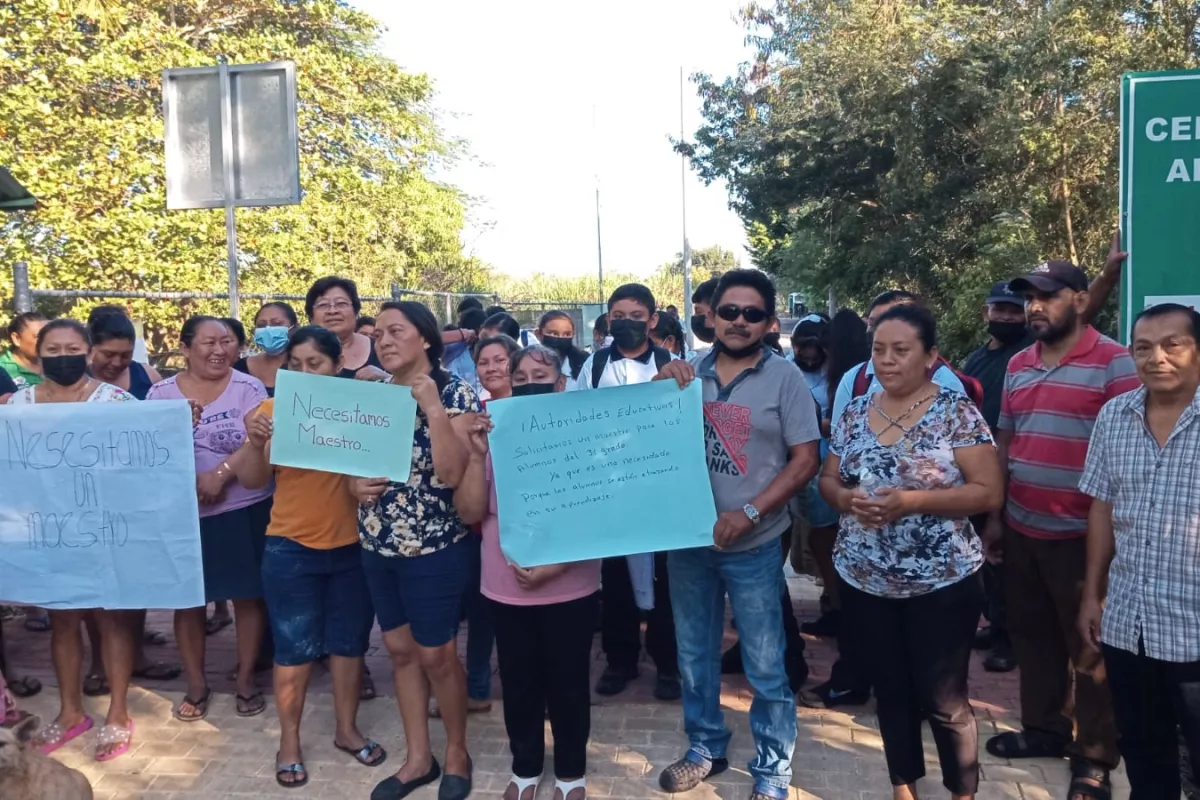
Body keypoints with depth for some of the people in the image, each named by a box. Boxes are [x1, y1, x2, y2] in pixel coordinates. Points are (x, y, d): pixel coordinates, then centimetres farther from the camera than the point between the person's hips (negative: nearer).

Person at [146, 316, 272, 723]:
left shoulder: (247, 387, -3)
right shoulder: (161, 393, 3)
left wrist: (221, 474, -24)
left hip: (244, 511, -2)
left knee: (247, 596, 7)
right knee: (188, 599, 10)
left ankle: (246, 680, 22)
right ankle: (196, 684, 26)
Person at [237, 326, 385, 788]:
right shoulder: (273, 408, -4)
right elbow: (252, 481, -3)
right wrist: (255, 444, -22)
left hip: (352, 546, 1)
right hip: (291, 548, -1)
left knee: (349, 641, 14)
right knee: (294, 648, 7)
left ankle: (346, 729, 31)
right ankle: (289, 742, 24)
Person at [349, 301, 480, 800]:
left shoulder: (455, 394, -12)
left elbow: (451, 473, -24)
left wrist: (433, 405, -27)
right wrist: (355, 485, -7)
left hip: (436, 546, -6)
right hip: (378, 544, 6)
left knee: (436, 655, 5)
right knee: (400, 650, 15)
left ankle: (456, 753, 28)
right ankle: (418, 758, 31)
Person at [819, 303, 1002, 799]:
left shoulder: (956, 411, -10)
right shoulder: (855, 412, 4)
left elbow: (989, 493, -13)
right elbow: (827, 479, 9)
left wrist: (912, 501, -24)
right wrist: (847, 498, -14)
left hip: (942, 583, -4)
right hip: (863, 581, 4)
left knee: (943, 699, 8)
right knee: (890, 691, 17)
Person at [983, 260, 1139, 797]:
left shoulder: (1113, 362, -10)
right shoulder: (1018, 366, 10)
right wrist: (994, 515, 12)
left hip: (1081, 533, -6)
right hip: (1022, 529, 6)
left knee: (1088, 646, 5)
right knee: (1031, 635, 16)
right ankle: (1044, 728, 33)